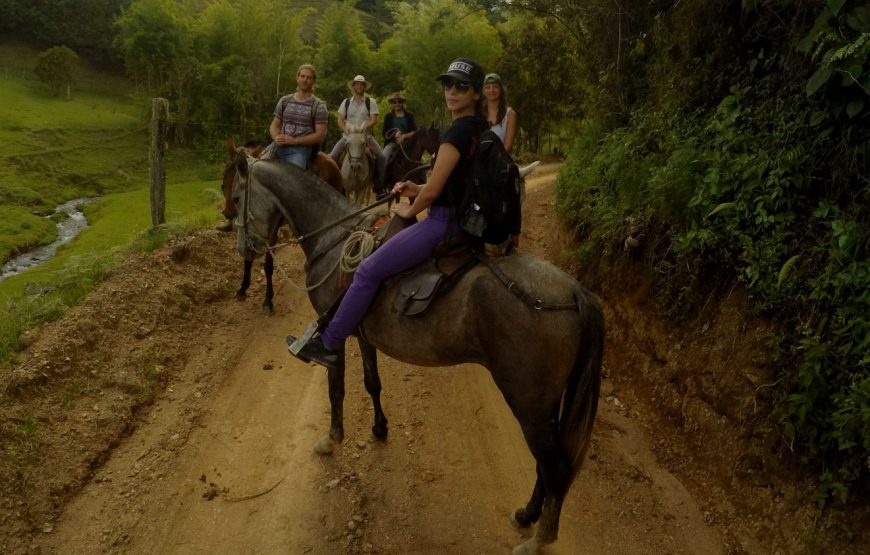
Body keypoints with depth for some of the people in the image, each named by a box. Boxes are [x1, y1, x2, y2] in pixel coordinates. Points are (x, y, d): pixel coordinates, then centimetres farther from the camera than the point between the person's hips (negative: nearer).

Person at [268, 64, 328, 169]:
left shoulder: (319, 105, 2)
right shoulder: (285, 100, 15)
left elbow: (320, 135, -5)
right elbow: (274, 125, 18)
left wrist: (294, 140, -14)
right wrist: (277, 138, -7)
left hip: (301, 149, -4)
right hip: (279, 147, 4)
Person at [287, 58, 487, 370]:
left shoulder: (457, 131, -20)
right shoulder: (479, 128, 11)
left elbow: (433, 191, -20)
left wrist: (410, 210, 0)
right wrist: (417, 189, 11)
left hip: (444, 221, -11)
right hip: (465, 219, 11)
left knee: (368, 271, -8)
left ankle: (328, 345, 1)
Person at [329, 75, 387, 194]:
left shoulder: (371, 102, 4)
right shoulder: (346, 102, 9)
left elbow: (373, 120, -5)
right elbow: (340, 120, 5)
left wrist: (362, 128, -20)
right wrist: (347, 131, -14)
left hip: (366, 136, -1)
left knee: (381, 157, -19)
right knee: (332, 156, -17)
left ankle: (379, 187, -8)